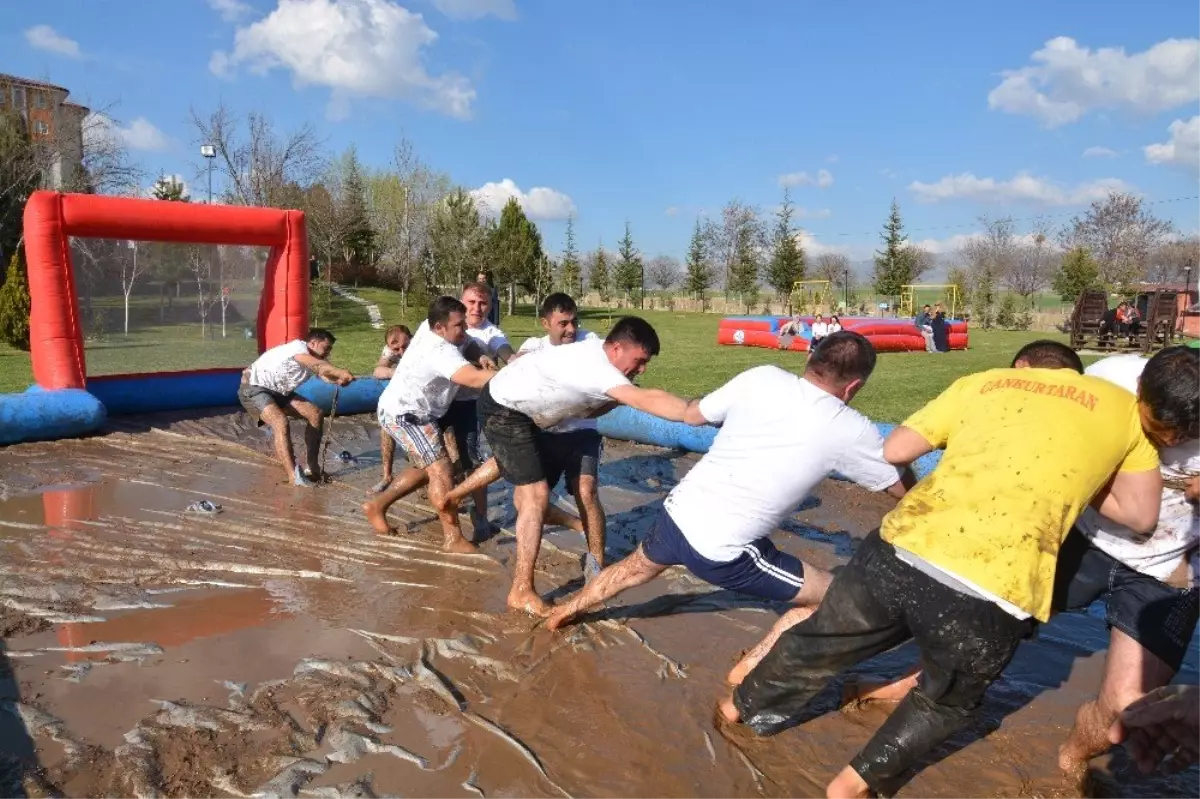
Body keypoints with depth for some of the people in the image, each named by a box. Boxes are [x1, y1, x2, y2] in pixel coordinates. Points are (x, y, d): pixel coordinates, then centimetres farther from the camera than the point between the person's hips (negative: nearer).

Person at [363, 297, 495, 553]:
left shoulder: (429, 329, -1)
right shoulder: (440, 352, -29)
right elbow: (474, 378, -45)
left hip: (407, 410, 11)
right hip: (404, 414, -11)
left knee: (425, 467, 21)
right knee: (441, 471, -15)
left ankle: (377, 506, 32)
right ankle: (453, 539, -12)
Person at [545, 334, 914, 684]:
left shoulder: (762, 377, -1)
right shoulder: (851, 430, -10)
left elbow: (693, 414, 14)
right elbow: (904, 489, 6)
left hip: (677, 512, 6)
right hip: (722, 552, -5)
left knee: (638, 567, 37)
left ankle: (566, 610, 58)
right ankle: (746, 676, 14)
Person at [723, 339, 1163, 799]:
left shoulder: (984, 380, 19)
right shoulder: (1123, 404, 17)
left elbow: (894, 450, 18)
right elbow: (1142, 517, 21)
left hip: (900, 550, 2)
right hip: (994, 596, -2)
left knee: (824, 642, 30)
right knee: (947, 703, 31)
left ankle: (744, 707, 52)